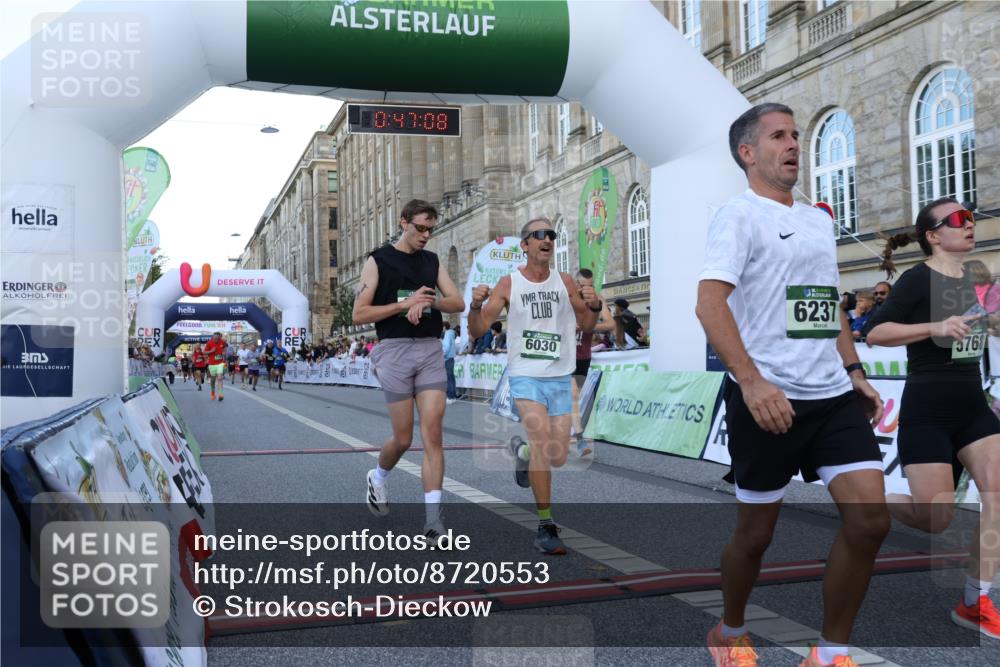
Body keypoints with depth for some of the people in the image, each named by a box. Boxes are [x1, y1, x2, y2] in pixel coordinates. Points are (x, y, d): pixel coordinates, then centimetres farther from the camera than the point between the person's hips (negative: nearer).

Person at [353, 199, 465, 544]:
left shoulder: (432, 261, 14)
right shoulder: (378, 260, 1)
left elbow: (458, 302, 6)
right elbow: (359, 314, -6)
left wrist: (429, 301, -13)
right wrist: (405, 303, -14)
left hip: (431, 350, 3)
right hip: (395, 349, -3)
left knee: (433, 435, -6)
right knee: (403, 438, 2)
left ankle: (433, 518, -5)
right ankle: (378, 477, 35)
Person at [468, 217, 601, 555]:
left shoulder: (565, 282, 3)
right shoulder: (508, 284, -2)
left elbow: (586, 325, 11)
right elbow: (478, 330, -3)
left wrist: (593, 306, -10)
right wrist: (476, 305, -24)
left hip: (561, 378, 3)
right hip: (525, 376, -3)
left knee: (558, 458, 3)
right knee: (541, 435, -24)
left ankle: (522, 451, 39)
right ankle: (545, 526, -15)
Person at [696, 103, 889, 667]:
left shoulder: (819, 220, 18)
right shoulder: (740, 214, -6)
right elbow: (709, 304, -18)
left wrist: (855, 372, 18)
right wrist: (751, 381, -28)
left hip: (834, 394, 7)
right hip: (768, 398, -6)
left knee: (871, 519, -4)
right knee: (757, 531, 6)